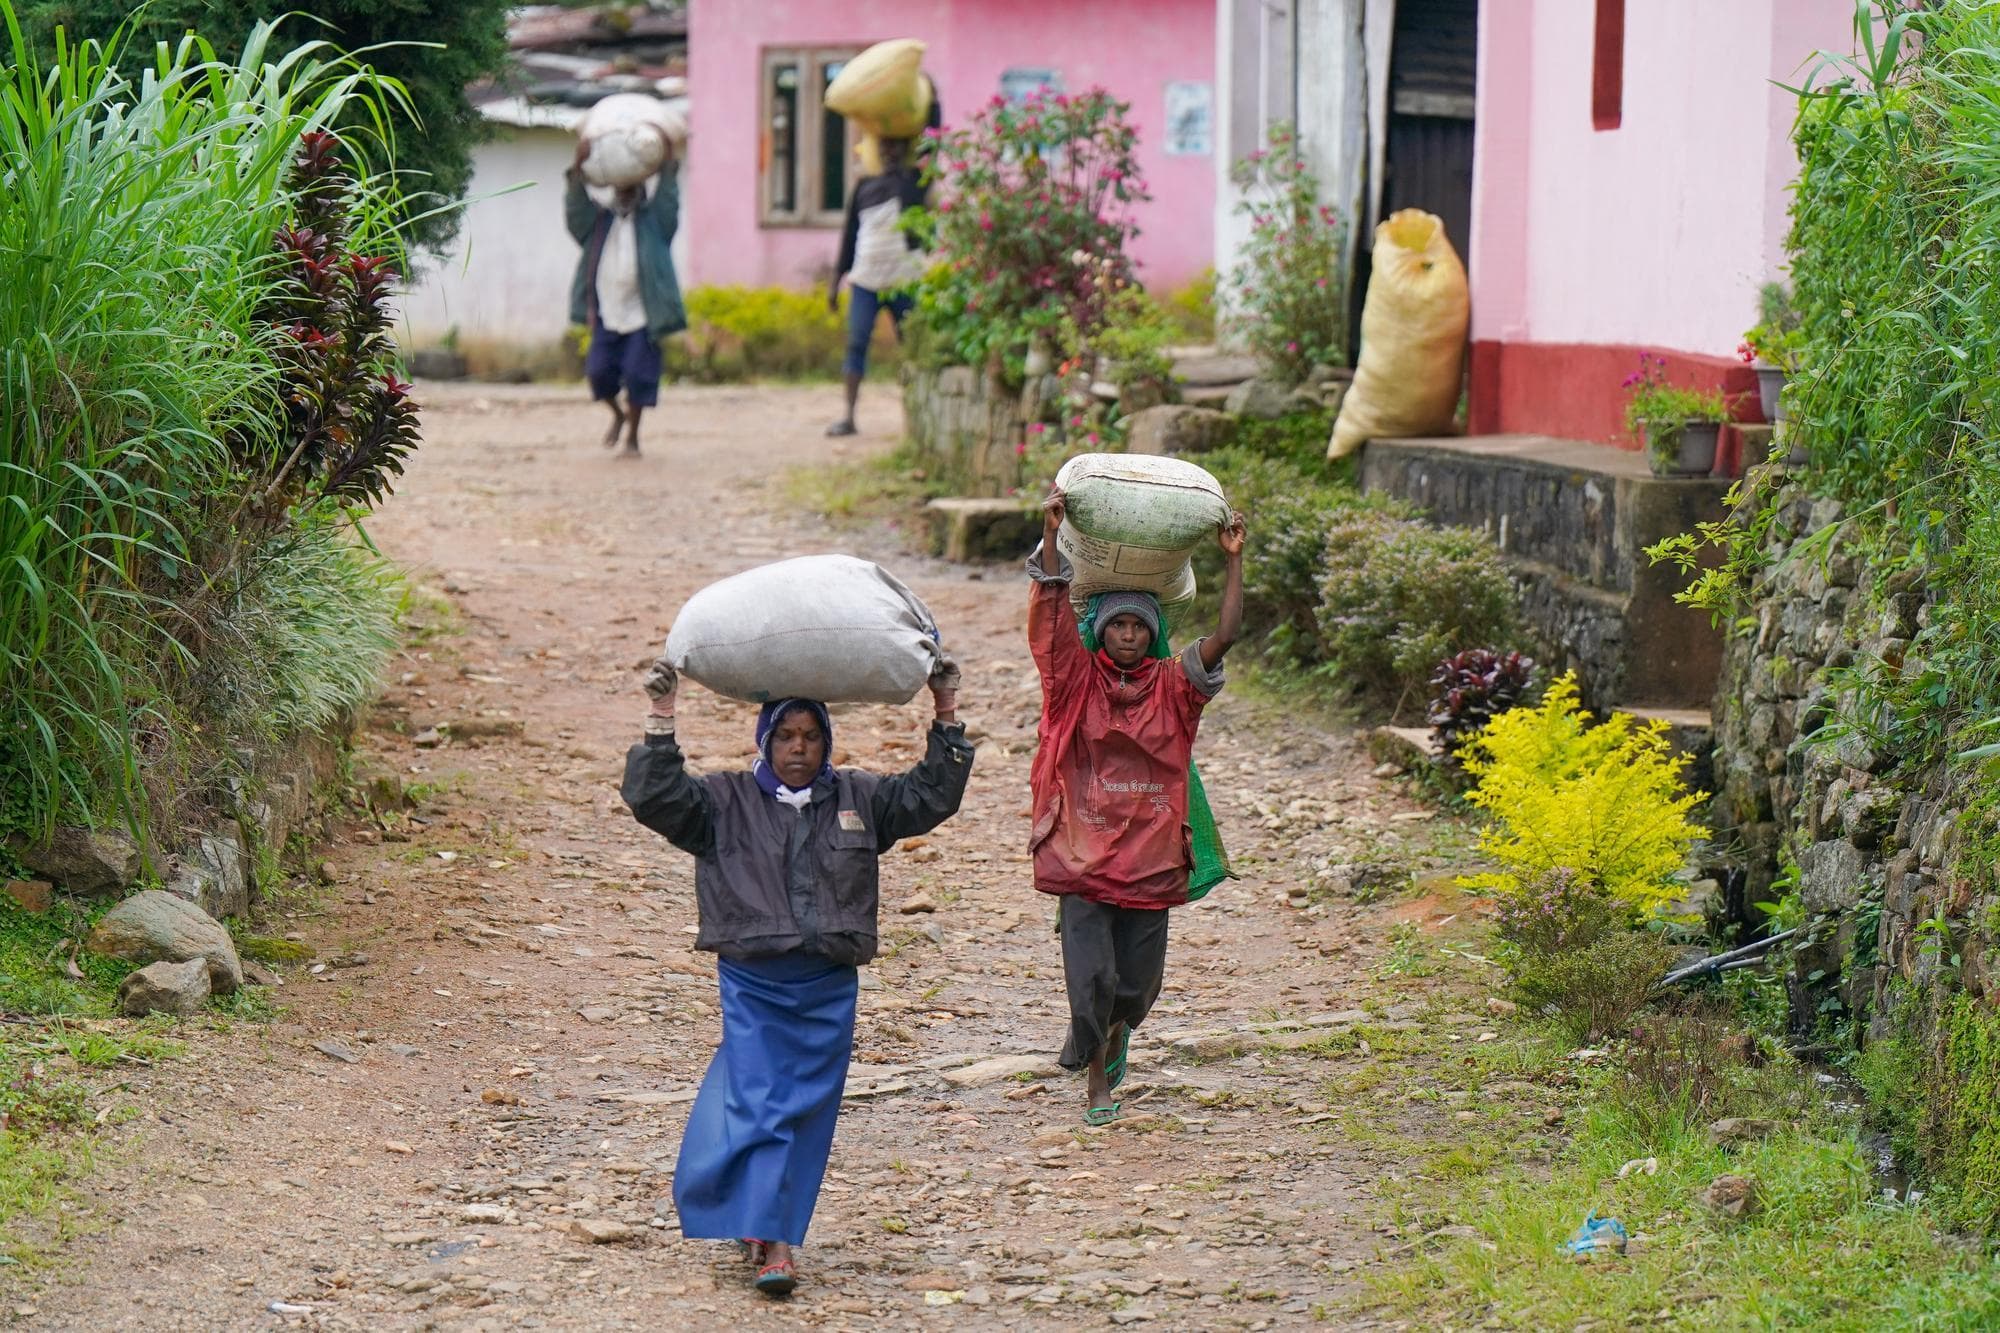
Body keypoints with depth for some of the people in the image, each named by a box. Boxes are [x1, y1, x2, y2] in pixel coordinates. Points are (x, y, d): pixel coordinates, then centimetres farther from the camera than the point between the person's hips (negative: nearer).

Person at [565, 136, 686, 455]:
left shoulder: (653, 221, 11)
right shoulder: (598, 222, 13)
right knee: (599, 372, -4)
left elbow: (667, 197, -2)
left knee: (638, 375, -4)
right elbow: (576, 205, -2)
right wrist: (579, 165, -15)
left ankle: (632, 435, 12)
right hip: (606, 315, 2)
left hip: (642, 317, -2)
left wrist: (669, 159, -12)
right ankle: (618, 414, 26)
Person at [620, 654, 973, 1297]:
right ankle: (772, 1242, -8)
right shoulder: (726, 802, 3)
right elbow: (653, 796, -8)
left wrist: (946, 717, 1)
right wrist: (661, 718, -15)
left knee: (807, 1112, 2)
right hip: (753, 984, -3)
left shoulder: (859, 799, 11)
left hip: (829, 988, 3)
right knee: (761, 1107, -10)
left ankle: (770, 1231, 9)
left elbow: (931, 794, 10)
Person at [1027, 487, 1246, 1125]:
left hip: (1151, 859, 2)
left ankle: (1113, 1029, 44)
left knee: (1138, 984, 8)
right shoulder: (1078, 683, 0)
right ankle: (1096, 1077, 19)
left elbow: (1225, 635, -6)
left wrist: (1233, 560, -9)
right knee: (1091, 976, -7)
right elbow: (1052, 617, -12)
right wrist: (1051, 536, -20)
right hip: (1083, 855, -2)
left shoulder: (1172, 689, 4)